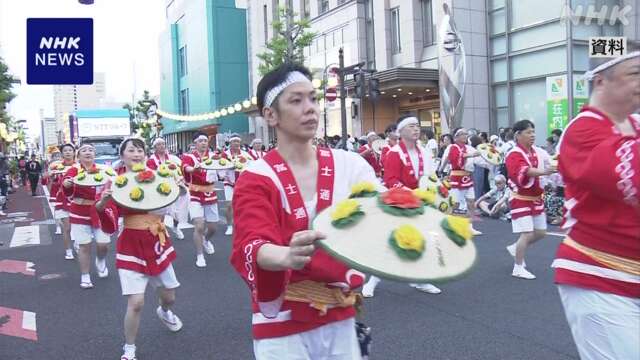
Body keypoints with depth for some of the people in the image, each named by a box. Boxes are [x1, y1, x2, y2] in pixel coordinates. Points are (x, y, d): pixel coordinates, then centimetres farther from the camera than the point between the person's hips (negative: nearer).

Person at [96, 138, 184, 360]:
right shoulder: (114, 183, -9)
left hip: (159, 243, 4)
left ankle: (164, 312, 54)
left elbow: (169, 207, 12)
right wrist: (101, 205, -33)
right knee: (136, 302, -12)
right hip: (132, 248, -4)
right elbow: (110, 225, -14)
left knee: (169, 296, 16)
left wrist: (180, 191, -8)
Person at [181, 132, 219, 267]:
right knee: (199, 226, -15)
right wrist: (195, 168, -55)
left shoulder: (213, 155, 2)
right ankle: (199, 256, 3)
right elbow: (187, 168, -31)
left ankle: (206, 240, 46)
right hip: (195, 196, -3)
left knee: (212, 227, 11)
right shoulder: (188, 157, -9)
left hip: (210, 196, 3)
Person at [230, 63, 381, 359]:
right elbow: (251, 248, -24)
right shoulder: (255, 179, -11)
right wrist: (289, 256, -46)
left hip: (340, 320, 3)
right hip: (283, 328, -3)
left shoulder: (350, 165, -2)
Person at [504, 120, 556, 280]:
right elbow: (524, 172, -36)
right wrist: (543, 172, -51)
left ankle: (515, 248, 37)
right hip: (521, 199, -7)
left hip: (536, 198, 8)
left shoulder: (538, 151, 4)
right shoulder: (514, 155, -18)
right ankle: (518, 268, 6)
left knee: (540, 232, 14)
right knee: (527, 234, -9)